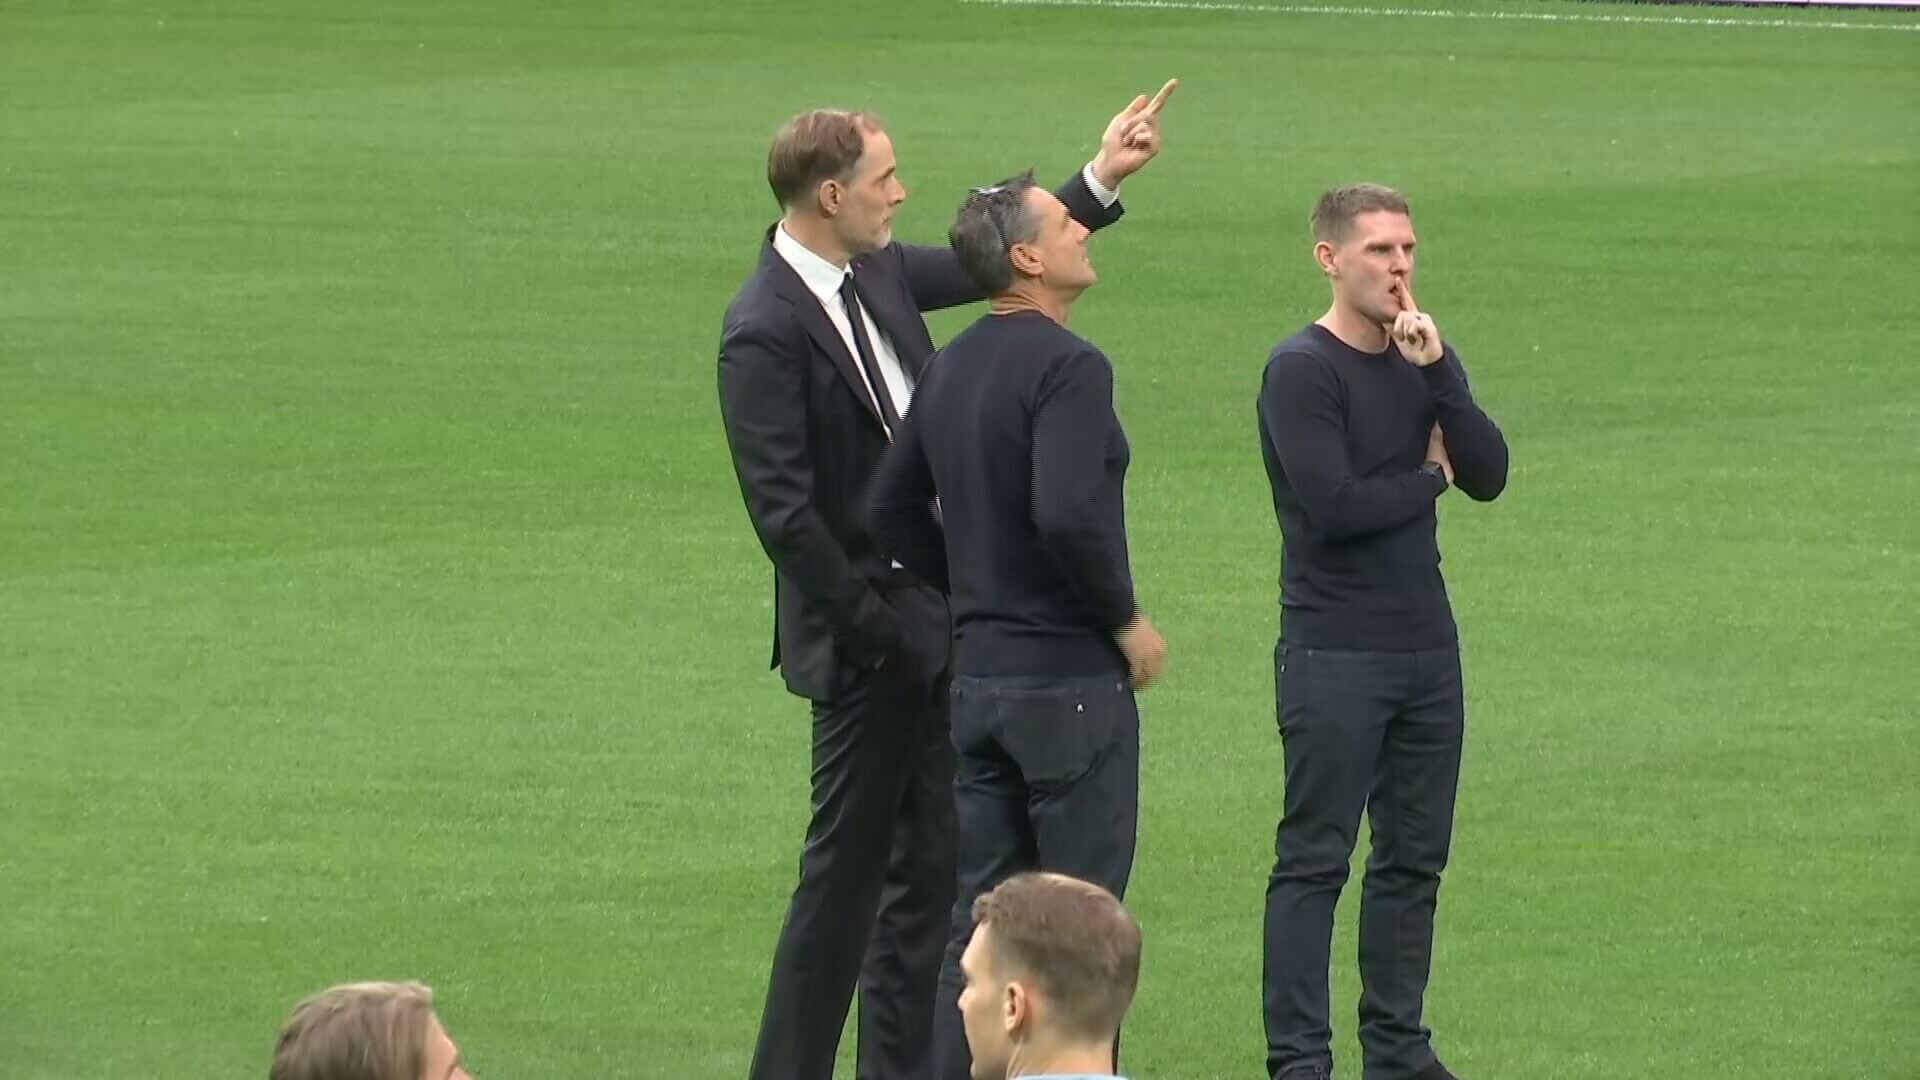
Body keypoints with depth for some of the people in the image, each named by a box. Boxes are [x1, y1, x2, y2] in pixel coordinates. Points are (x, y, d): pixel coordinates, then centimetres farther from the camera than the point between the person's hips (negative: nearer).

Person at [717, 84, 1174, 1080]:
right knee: (846, 872, -2)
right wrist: (875, 626, -16)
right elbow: (783, 512, -20)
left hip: (940, 616, 8)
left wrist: (1100, 181, 24)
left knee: (932, 867, 12)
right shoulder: (765, 332, -18)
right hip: (872, 638, -8)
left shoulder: (877, 273, 6)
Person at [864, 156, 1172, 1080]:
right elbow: (1069, 513, -27)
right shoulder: (1066, 365, -16)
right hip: (1068, 677, -8)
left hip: (977, 672, 8)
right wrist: (1127, 621, -13)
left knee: (981, 911, 11)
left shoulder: (952, 368, 10)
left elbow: (890, 510, 14)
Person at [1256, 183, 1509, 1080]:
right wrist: (1430, 476, -3)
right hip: (1334, 652, -7)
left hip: (1426, 645, 7)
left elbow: (1489, 475, 0)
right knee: (1314, 861, -5)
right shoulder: (1301, 371, -9)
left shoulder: (1421, 361, 11)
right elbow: (1333, 505, -19)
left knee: (1414, 859, 9)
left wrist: (1438, 369, -11)